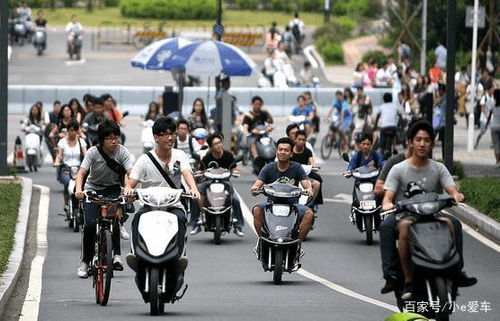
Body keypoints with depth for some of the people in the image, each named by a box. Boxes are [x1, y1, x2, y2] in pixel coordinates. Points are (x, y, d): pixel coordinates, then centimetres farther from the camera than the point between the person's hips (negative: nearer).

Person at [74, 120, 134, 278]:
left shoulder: (122, 151, -14)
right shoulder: (93, 152, -17)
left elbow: (131, 173, -25)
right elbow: (81, 173, -25)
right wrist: (79, 190, -45)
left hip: (113, 190, 0)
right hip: (93, 190, 0)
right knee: (90, 225, -16)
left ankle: (117, 255, -23)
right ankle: (84, 261, 1)